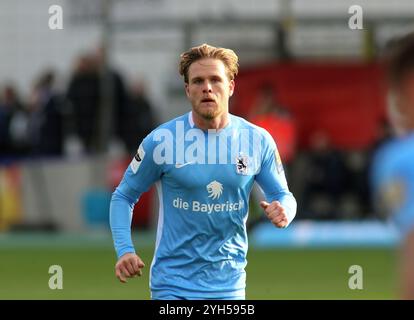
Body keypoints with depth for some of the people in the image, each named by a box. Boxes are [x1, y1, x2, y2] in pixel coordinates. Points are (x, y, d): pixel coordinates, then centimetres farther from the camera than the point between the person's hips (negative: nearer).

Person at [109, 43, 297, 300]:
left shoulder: (258, 141, -2)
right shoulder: (161, 141, -8)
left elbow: (283, 195, 9)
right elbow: (123, 196, 2)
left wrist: (283, 211, -16)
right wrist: (124, 249, -13)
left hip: (230, 285, 3)